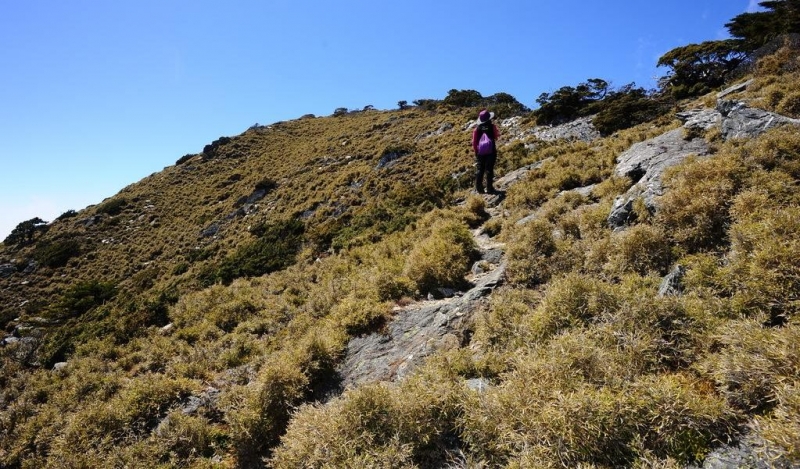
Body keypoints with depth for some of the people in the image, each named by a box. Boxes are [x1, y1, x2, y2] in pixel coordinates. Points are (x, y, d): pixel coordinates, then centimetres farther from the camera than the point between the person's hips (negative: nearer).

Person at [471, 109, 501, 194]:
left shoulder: (477, 128, -3)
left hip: (480, 152, 2)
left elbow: (474, 141, -2)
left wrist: (476, 151, 8)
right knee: (489, 170, 2)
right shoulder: (492, 126, -8)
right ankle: (489, 188, 2)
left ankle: (479, 188, 8)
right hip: (491, 151, -2)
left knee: (479, 170, 7)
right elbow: (497, 136, 6)